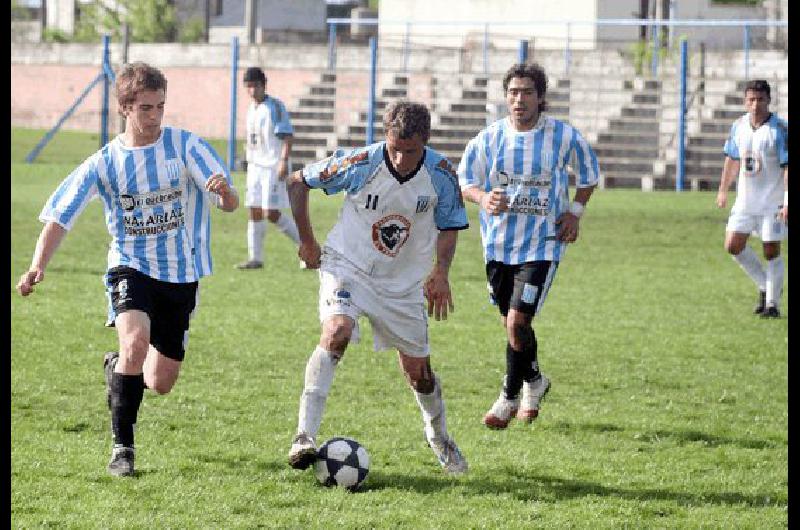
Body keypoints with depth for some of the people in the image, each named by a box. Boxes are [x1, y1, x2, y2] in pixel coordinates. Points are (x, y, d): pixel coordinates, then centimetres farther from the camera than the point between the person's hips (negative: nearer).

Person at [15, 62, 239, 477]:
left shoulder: (186, 146, -7)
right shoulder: (104, 163, -6)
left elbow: (230, 205, -12)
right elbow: (58, 217, -7)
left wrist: (225, 191, -37)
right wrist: (37, 267, -24)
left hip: (181, 272, 1)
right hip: (130, 267, -1)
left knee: (160, 383, 6)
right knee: (136, 341, -31)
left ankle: (116, 367, 44)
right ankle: (122, 446, -17)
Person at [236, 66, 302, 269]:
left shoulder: (275, 106, -10)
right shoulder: (252, 108, 14)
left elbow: (287, 136, -16)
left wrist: (283, 161, -25)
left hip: (274, 167, -8)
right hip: (255, 167, 8)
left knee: (271, 213, -12)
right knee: (254, 211, 5)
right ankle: (255, 258, 9)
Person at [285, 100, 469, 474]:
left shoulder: (441, 174, -14)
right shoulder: (360, 164, -20)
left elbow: (449, 226, 4)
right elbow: (299, 181, -5)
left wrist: (441, 273, -12)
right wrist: (307, 241, -3)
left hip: (404, 282, 3)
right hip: (347, 267, -3)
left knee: (418, 371, 9)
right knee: (336, 332, -31)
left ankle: (439, 437, 40)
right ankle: (305, 436, -31)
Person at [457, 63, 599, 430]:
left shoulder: (564, 136, -6)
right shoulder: (489, 137, -3)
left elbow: (589, 174, 11)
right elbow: (463, 180, 3)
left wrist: (575, 210, -1)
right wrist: (482, 197, -19)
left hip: (542, 245, -3)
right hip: (498, 244, 3)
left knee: (517, 322, -14)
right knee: (512, 323, 14)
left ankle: (510, 396, 6)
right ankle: (534, 380, 42)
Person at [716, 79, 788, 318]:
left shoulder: (780, 130, -14)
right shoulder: (739, 126, 3)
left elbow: (787, 167, -17)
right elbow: (732, 159, 16)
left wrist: (787, 202, -23)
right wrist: (723, 189, 18)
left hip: (773, 203, -5)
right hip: (745, 200, 6)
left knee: (771, 251, -2)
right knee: (733, 246, 1)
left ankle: (772, 304, 10)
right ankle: (765, 287, 20)